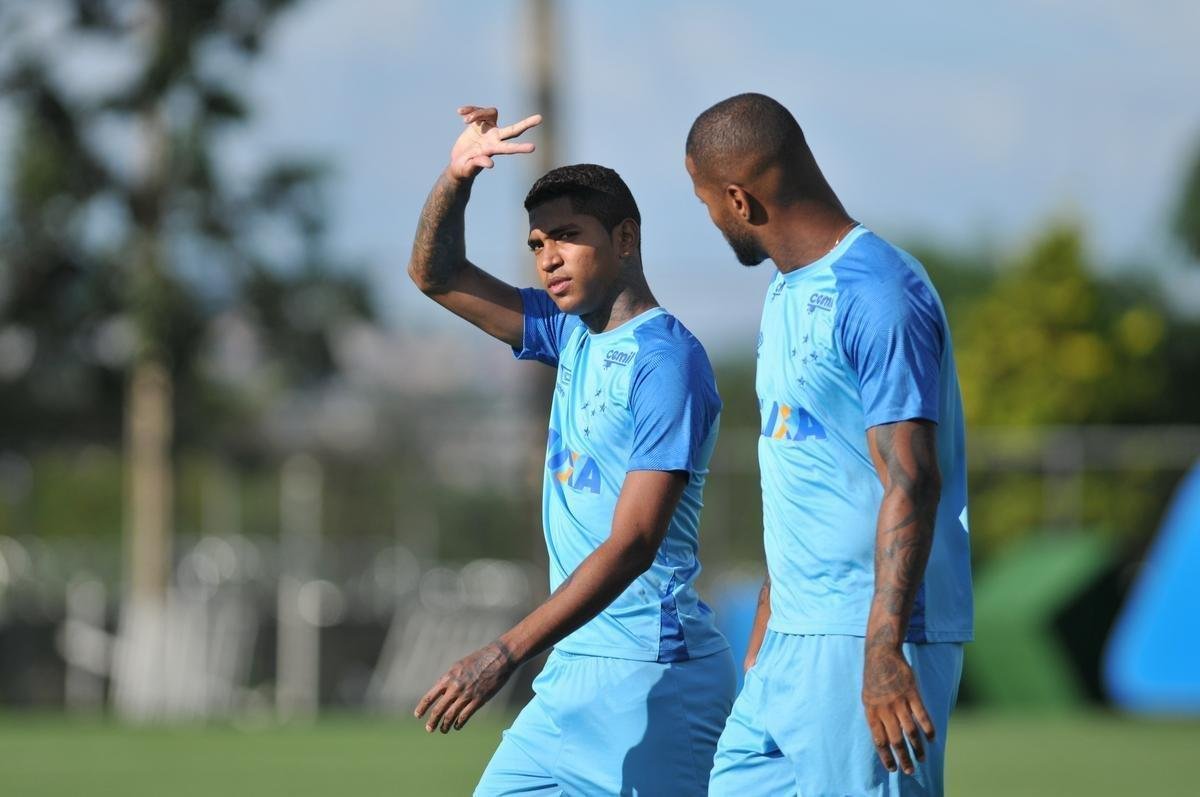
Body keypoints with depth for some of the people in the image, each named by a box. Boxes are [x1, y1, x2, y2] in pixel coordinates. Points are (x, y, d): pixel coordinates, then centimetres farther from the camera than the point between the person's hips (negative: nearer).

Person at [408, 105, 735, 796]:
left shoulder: (667, 361, -13)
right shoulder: (572, 336, 13)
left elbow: (634, 542, -20)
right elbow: (437, 275, 19)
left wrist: (508, 654, -26)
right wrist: (457, 179, -1)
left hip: (651, 672, -9)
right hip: (575, 666, 9)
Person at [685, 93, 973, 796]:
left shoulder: (877, 295, -14)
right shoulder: (787, 295, 18)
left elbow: (912, 483, -21)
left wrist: (884, 648, -28)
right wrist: (764, 633, 25)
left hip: (871, 638, -10)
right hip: (794, 642, 10)